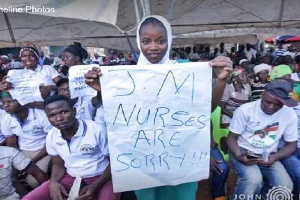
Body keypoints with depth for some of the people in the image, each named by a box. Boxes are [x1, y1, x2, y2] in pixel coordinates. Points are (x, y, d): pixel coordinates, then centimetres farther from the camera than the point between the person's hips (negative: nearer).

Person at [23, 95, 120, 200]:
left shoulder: (97, 130, -19)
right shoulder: (51, 136, -1)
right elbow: (58, 165, 13)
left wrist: (95, 186, -22)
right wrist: (53, 182, -9)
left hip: (102, 179, -4)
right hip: (71, 179, 5)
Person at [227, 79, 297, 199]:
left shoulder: (290, 115, -5)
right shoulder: (245, 110, -14)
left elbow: (291, 145, 5)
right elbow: (232, 137, -8)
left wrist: (275, 157, -14)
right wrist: (239, 155, -27)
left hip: (268, 156, 4)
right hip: (243, 151, -3)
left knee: (285, 186, -21)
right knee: (254, 180, -30)